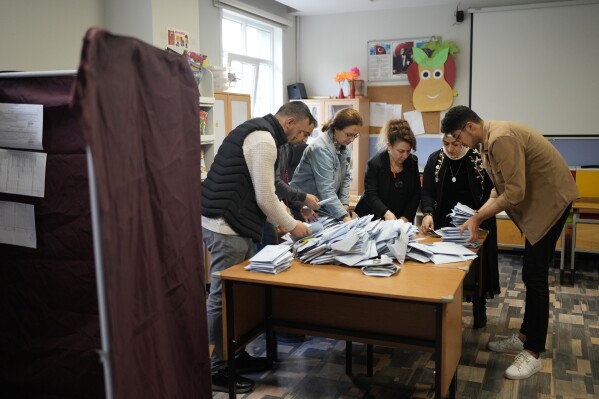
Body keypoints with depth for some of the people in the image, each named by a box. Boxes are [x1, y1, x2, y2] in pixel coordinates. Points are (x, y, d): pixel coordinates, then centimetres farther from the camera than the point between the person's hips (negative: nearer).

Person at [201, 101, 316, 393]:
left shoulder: (258, 131, 18)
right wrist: (291, 226, -2)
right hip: (227, 226, -11)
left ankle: (236, 355, 28)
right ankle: (218, 369, 11)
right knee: (224, 299, -1)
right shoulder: (263, 139, -16)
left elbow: (260, 190, 24)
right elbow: (264, 197, -17)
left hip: (230, 223, 11)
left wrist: (287, 217, 21)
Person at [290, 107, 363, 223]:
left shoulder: (345, 146, 2)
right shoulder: (321, 149, -24)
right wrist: (345, 217, -37)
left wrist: (344, 203, -5)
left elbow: (346, 177, 10)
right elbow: (326, 189, -31)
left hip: (325, 206, 7)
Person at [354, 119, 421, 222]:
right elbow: (371, 194, -18)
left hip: (403, 220, 3)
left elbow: (416, 192, 0)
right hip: (375, 219, -3)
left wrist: (406, 217, -13)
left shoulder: (413, 161, -1)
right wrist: (386, 213, -34)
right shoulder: (375, 163, -14)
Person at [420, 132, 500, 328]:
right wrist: (428, 213, -22)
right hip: (444, 224, 2)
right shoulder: (435, 159, 0)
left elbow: (492, 190, -7)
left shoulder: (481, 159, -8)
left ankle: (479, 311, 23)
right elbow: (427, 192, -4)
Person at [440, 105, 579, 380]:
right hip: (536, 200, 10)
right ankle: (525, 337, 24)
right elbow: (501, 188, 11)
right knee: (531, 274, 14)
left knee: (535, 275, -8)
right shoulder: (488, 140, 6)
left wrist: (477, 218, -18)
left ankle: (533, 353, 1)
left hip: (551, 198, -10)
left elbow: (515, 193, -27)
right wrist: (477, 217, 0)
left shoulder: (501, 138, -26)